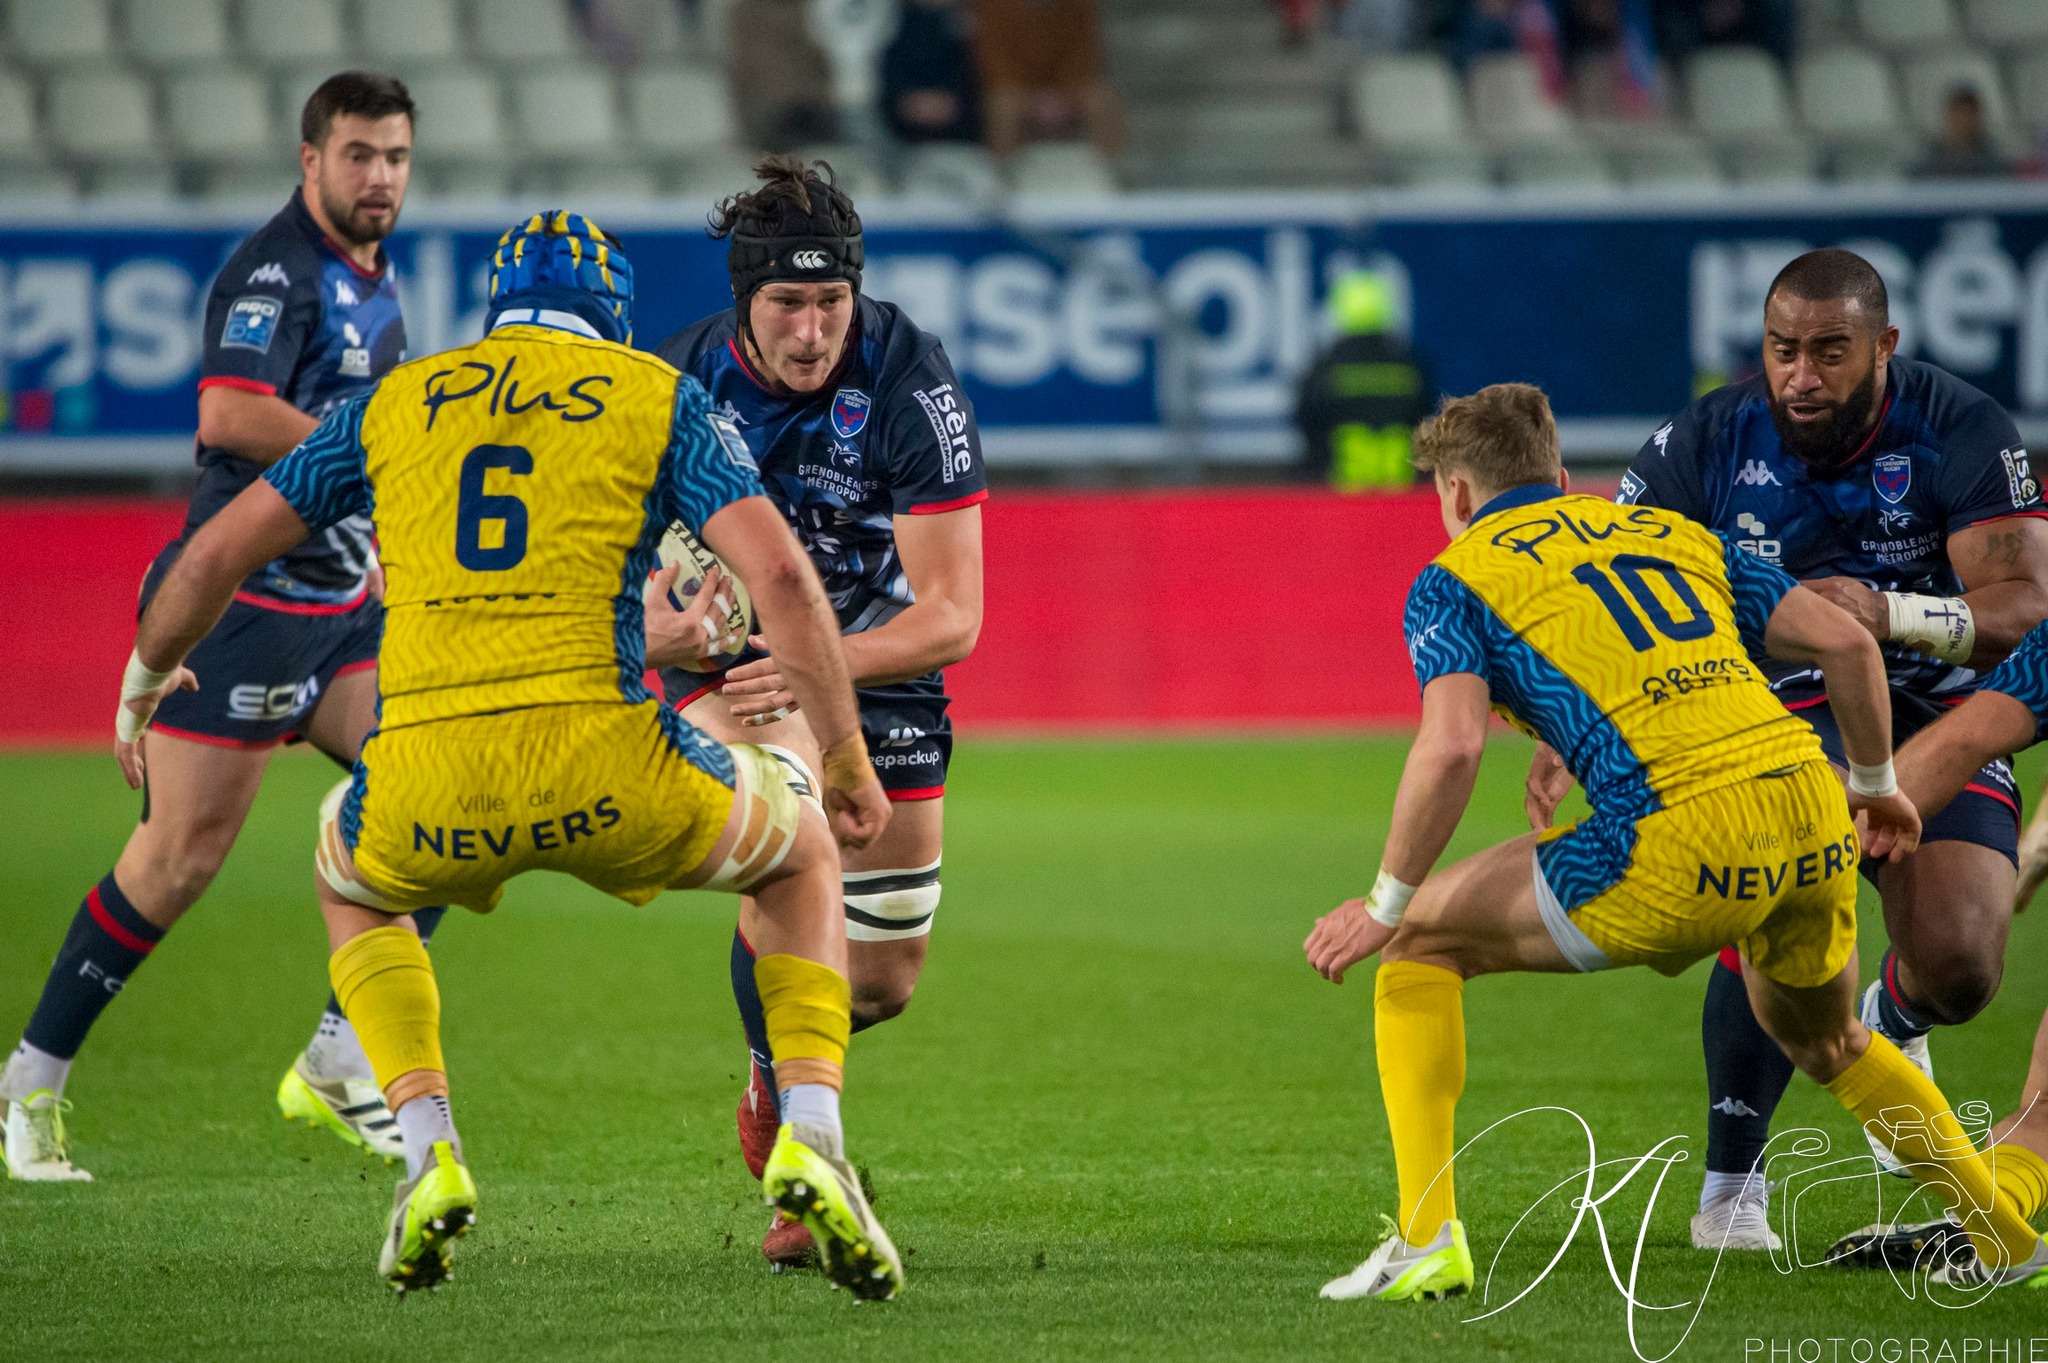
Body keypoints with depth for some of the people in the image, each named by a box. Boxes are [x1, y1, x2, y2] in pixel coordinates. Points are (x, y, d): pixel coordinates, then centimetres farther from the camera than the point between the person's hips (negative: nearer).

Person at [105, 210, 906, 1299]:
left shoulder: (394, 403, 21)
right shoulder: (661, 399, 14)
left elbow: (217, 553, 24)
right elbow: (779, 573, 1)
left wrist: (145, 681, 42)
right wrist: (845, 751, 10)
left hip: (425, 776, 2)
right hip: (600, 763, -2)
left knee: (354, 887, 37)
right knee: (799, 855, 27)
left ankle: (427, 1155, 15)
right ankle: (809, 1145, 7)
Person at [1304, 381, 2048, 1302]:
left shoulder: (1455, 579, 11)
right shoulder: (1672, 533, 27)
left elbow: (1453, 745, -7)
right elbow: (1845, 641, 20)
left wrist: (1387, 904, 3)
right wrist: (1875, 784, 34)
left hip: (1678, 839, -6)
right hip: (1812, 814, 6)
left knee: (1420, 945, 14)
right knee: (1825, 1043, 35)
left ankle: (1427, 1242, 4)